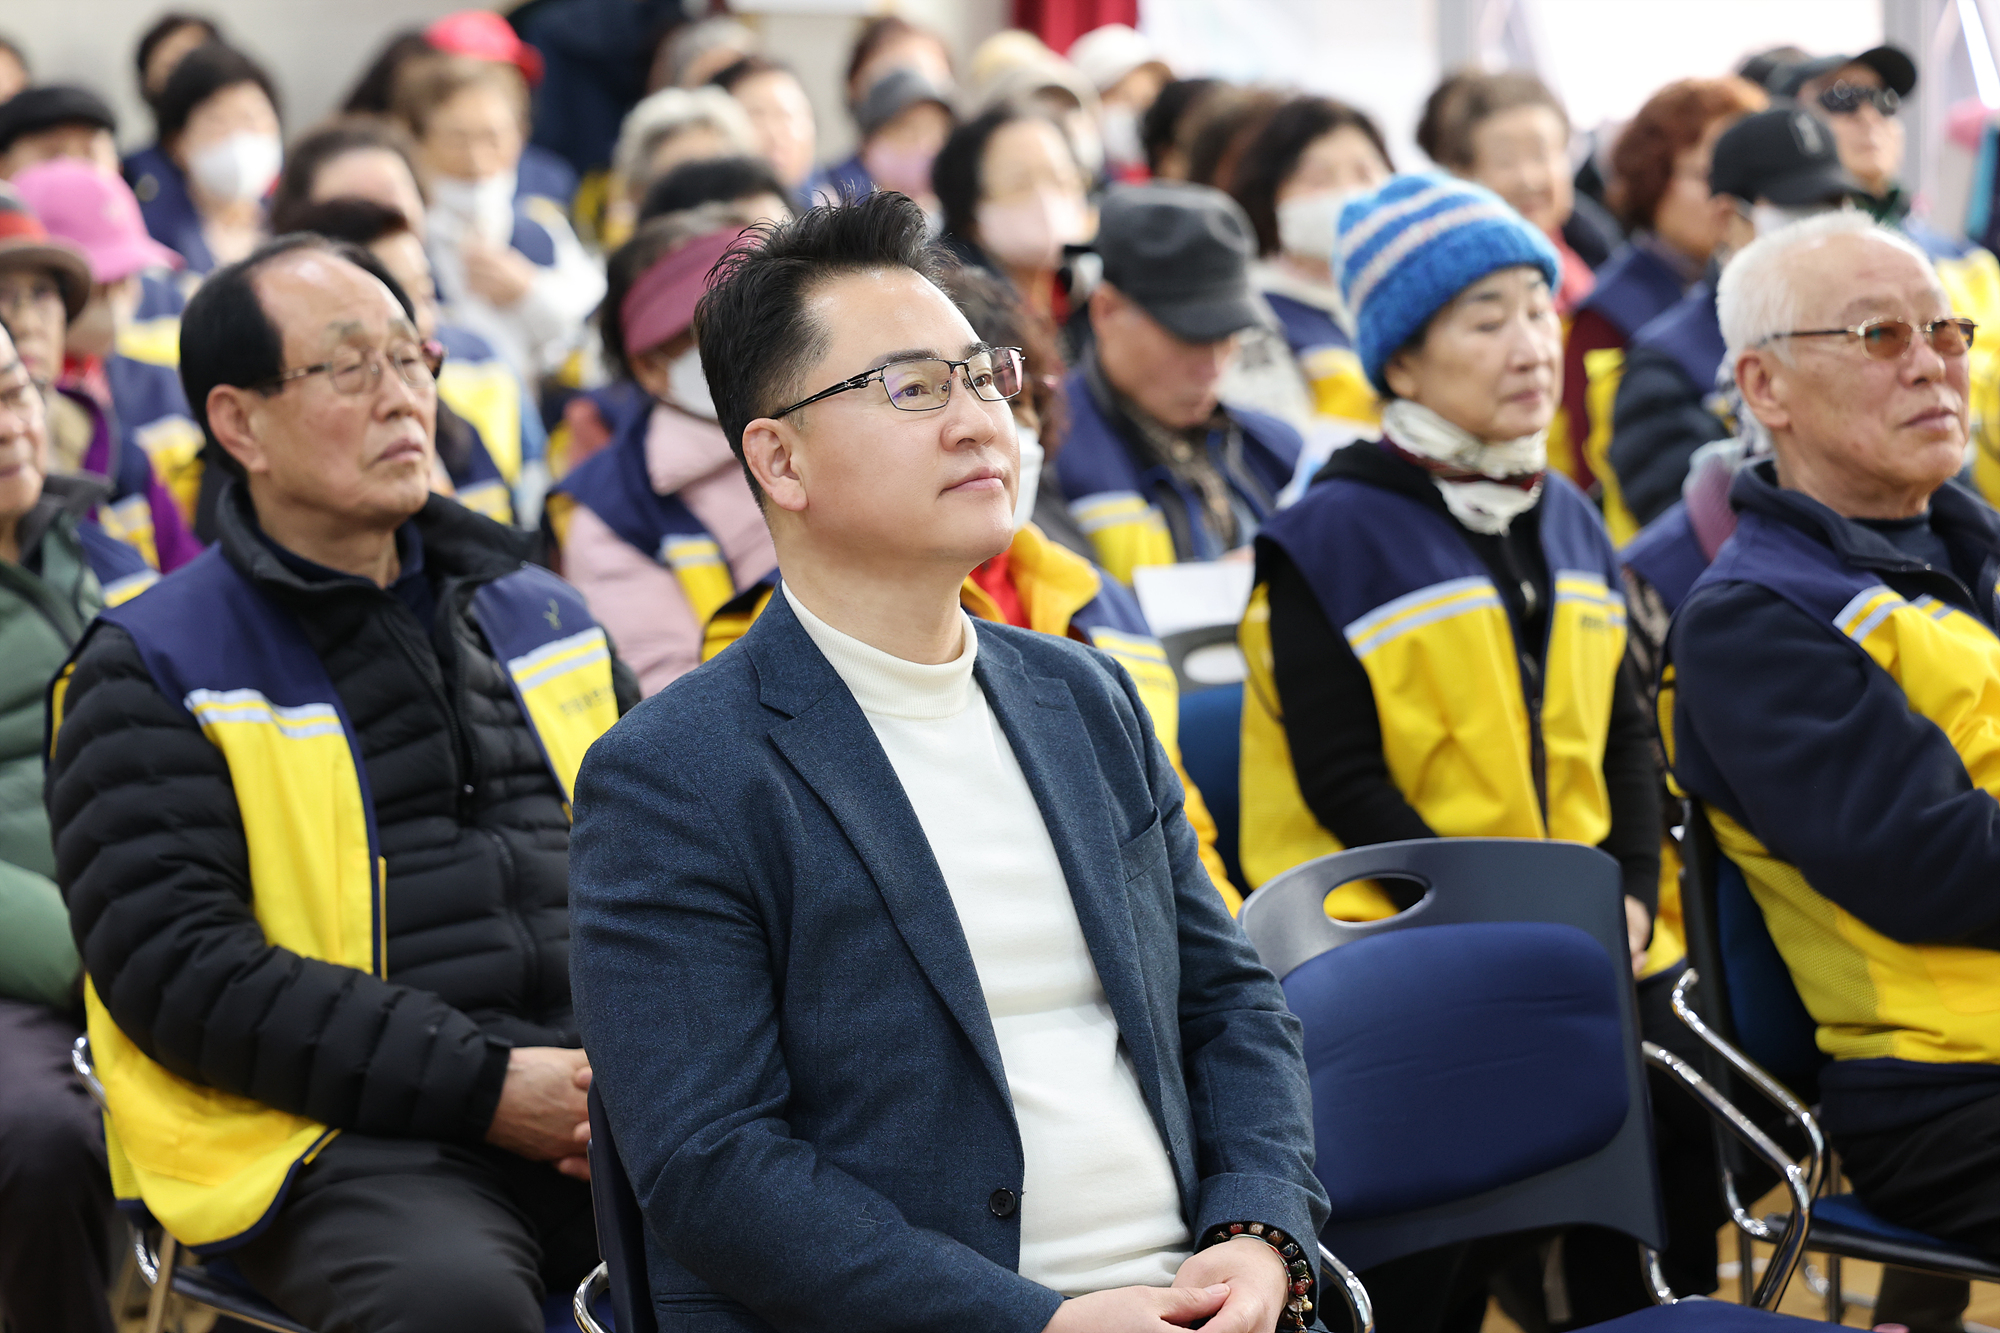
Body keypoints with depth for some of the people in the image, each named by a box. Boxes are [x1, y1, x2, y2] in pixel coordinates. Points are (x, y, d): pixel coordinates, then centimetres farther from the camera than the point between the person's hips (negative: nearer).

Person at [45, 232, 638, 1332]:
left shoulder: (541, 617, 21)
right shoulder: (151, 674, 4)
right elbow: (179, 970, -8)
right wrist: (481, 1086, -15)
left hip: (599, 1102, 5)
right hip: (337, 1141, -5)